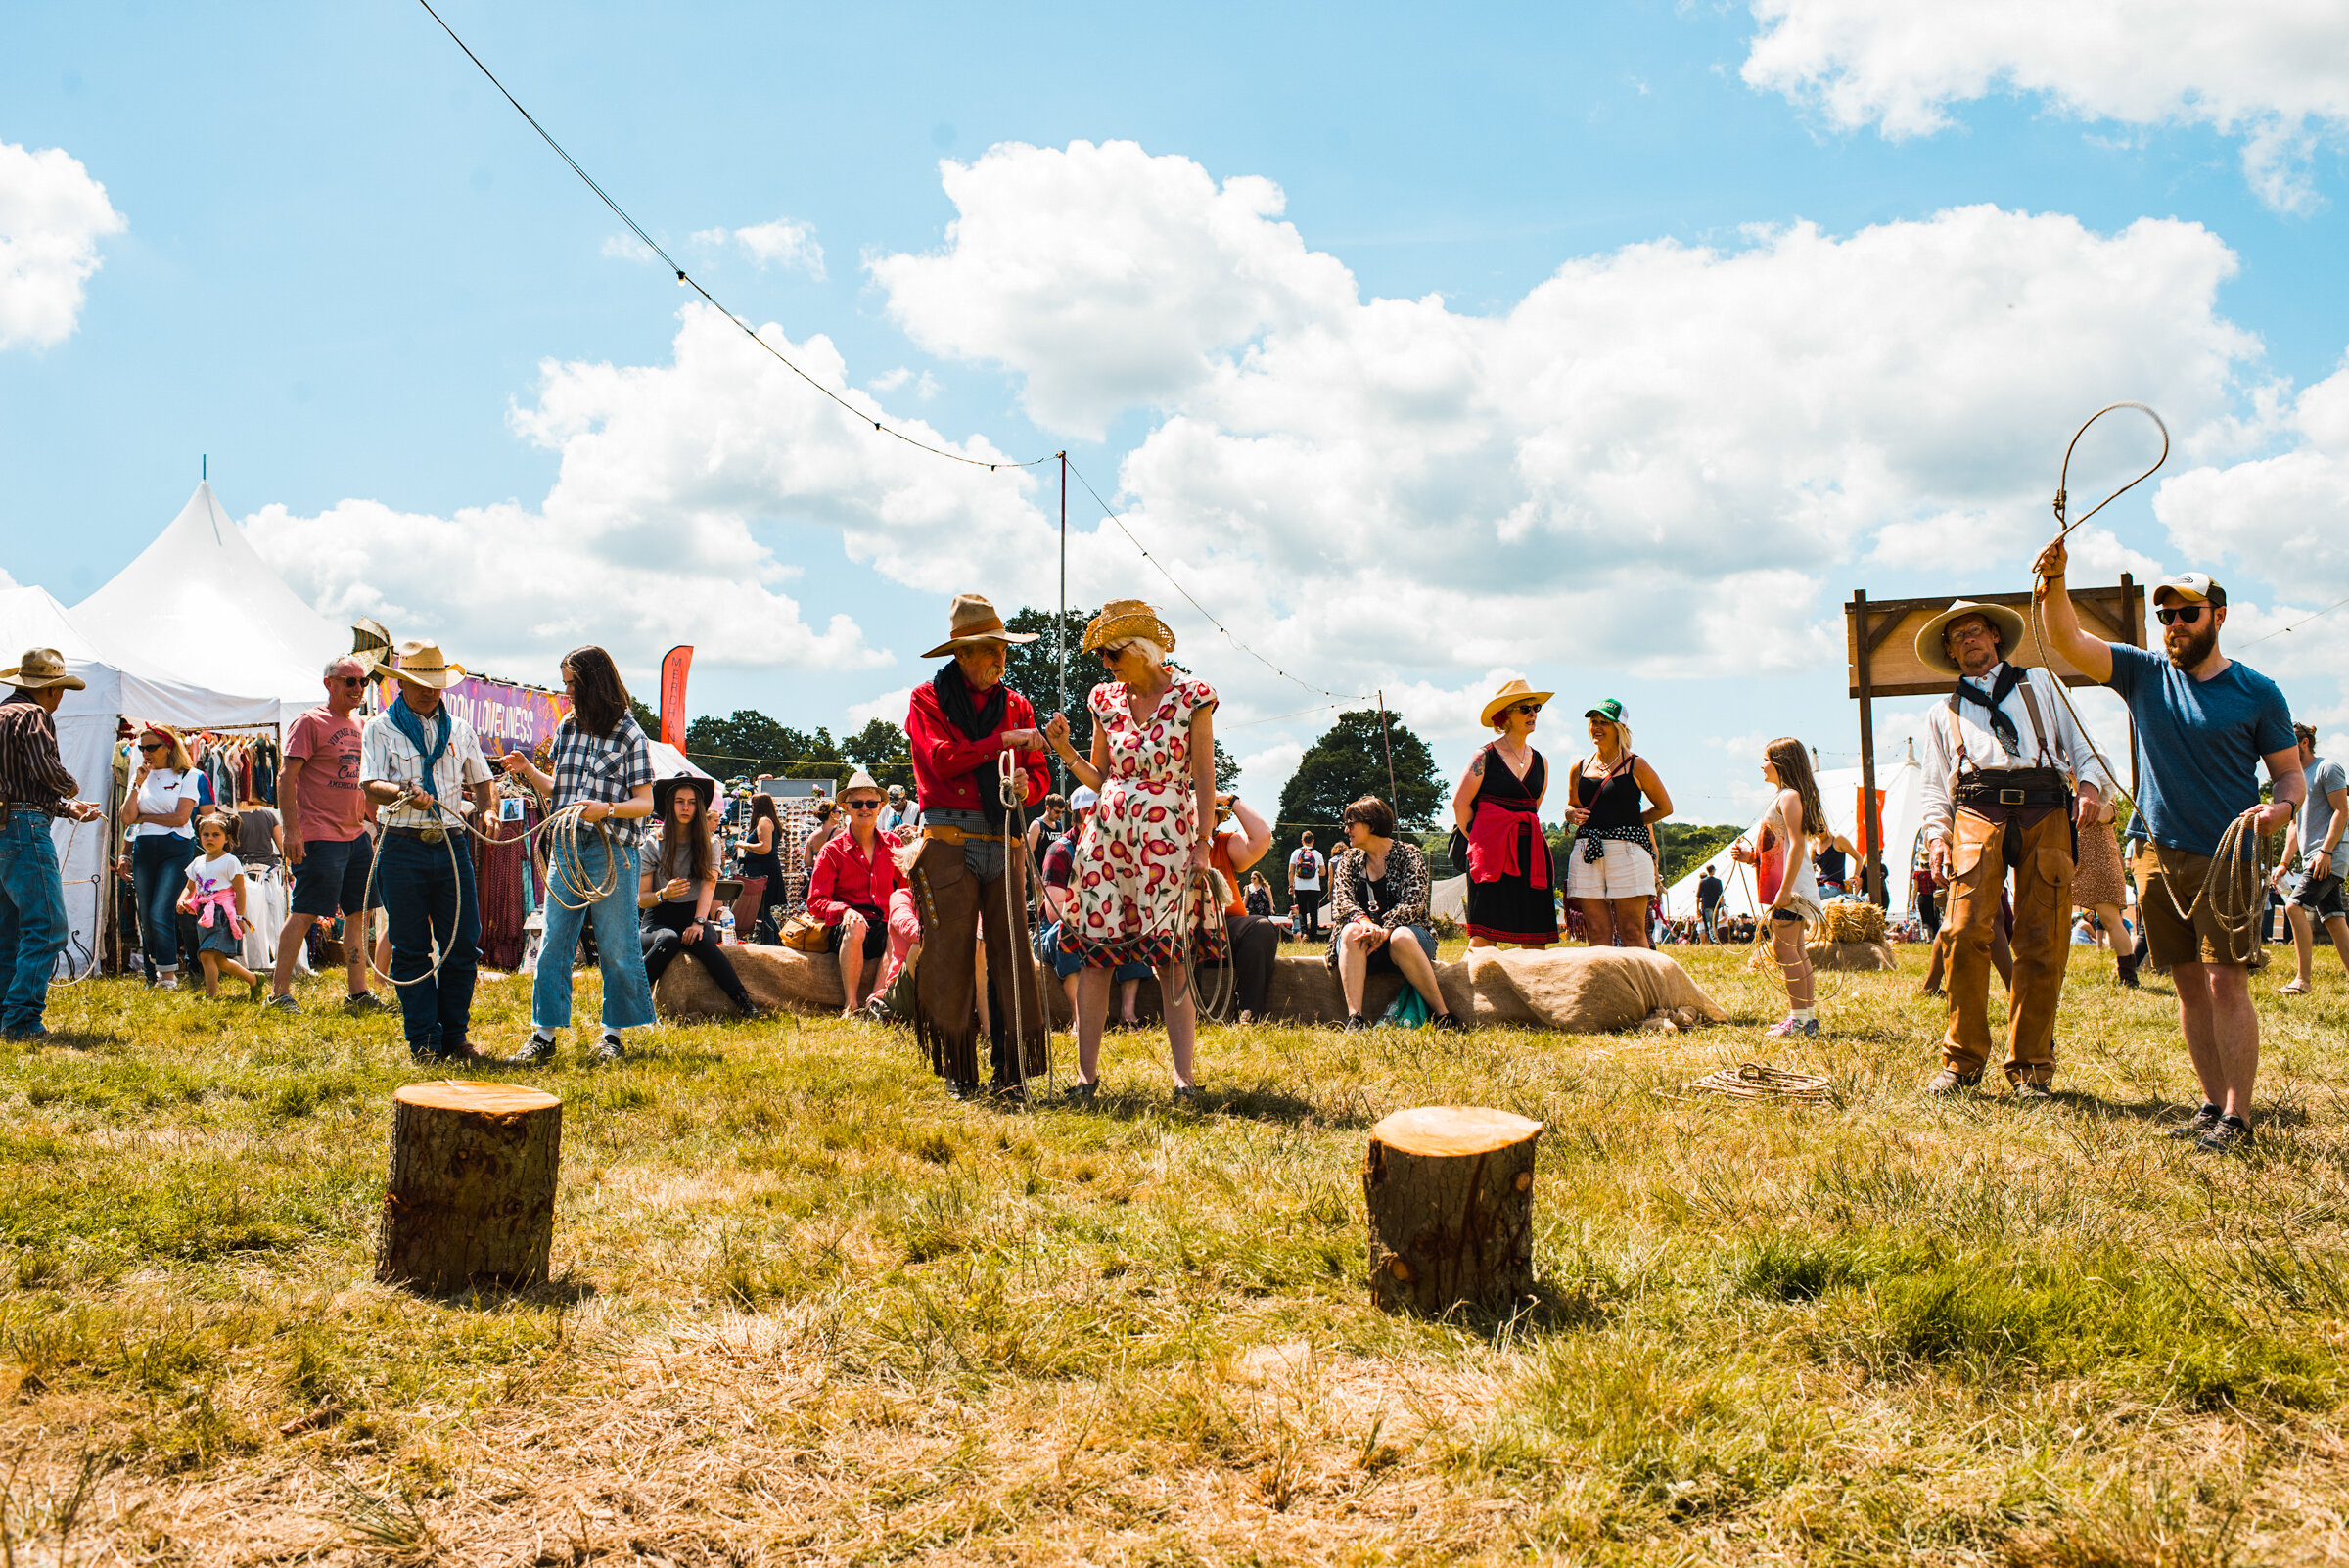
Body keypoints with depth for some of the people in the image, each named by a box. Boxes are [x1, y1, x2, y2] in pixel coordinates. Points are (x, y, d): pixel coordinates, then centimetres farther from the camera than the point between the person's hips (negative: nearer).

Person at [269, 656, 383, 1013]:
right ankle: (279, 992, 2)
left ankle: (357, 992, 15)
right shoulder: (310, 723, -7)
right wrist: (291, 830, -19)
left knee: (359, 913, 8)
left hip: (357, 836, 8)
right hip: (319, 837, -8)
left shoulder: (359, 727, 16)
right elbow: (287, 777, -12)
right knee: (304, 913, -6)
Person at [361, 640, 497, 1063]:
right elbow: (371, 787, -6)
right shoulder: (380, 728, 5)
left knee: (463, 944, 1)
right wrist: (403, 794, -26)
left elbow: (482, 780, 21)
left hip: (452, 845, 3)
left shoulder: (459, 729, 16)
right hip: (403, 848, -3)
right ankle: (423, 1041, 8)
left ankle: (455, 1035, 11)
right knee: (411, 948, 1)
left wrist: (486, 809, -1)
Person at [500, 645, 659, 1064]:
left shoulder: (629, 735, -4)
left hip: (612, 851, -5)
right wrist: (528, 771, 4)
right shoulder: (567, 729, 12)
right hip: (565, 846, 5)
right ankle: (544, 1034, 9)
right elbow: (559, 790, 19)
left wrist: (606, 809, -21)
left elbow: (645, 803, -5)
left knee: (616, 947, 2)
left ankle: (612, 1033, 14)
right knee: (554, 942, 3)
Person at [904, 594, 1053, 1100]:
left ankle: (1011, 1071, 5)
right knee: (950, 958, 0)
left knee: (1012, 954, -2)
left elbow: (1039, 774, 13)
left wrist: (1025, 786, -10)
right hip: (949, 843, -3)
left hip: (1004, 842, 3)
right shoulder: (926, 700, 6)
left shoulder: (1016, 706, 17)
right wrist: (1003, 741, -11)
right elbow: (942, 759, -11)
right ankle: (958, 1073, 10)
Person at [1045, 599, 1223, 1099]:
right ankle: (1086, 1072, 5)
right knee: (1095, 951, -1)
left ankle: (1183, 1074, -1)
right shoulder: (1105, 700, 11)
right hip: (1107, 834, 4)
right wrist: (1064, 749, 0)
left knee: (1171, 955, -5)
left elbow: (1204, 777, -2)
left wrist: (1203, 843, -9)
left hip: (1167, 839, -4)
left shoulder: (1191, 696, 0)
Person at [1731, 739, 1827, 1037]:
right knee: (1795, 950, 12)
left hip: (1791, 886, -11)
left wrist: (1785, 889, -24)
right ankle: (1807, 1015, 16)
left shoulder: (1789, 796, -11)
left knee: (1784, 947, -11)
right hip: (1789, 887, 11)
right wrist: (1750, 855, 11)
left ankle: (1800, 1018, -10)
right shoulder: (1786, 796, 21)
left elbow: (1797, 845, -20)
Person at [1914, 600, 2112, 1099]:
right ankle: (1962, 1060, -8)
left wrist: (2090, 785, -2)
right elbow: (1935, 787, 23)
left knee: (2042, 944, -8)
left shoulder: (2041, 684, 27)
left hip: (2045, 814, 0)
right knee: (1966, 932, -18)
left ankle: (2030, 1067, 0)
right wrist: (1937, 833, 4)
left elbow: (2081, 745, 20)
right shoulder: (1943, 714, 28)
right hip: (1977, 814, 0)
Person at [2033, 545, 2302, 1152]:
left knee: (2226, 981, -9)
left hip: (2224, 857, -4)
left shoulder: (2256, 692, 1)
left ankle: (2237, 1116, -6)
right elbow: (2068, 641, -4)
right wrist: (2054, 582, -22)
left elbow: (2291, 773, 5)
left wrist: (2278, 807, -18)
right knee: (2188, 983, 8)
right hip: (2159, 855, 4)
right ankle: (2213, 1102, 16)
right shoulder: (2145, 674, 8)